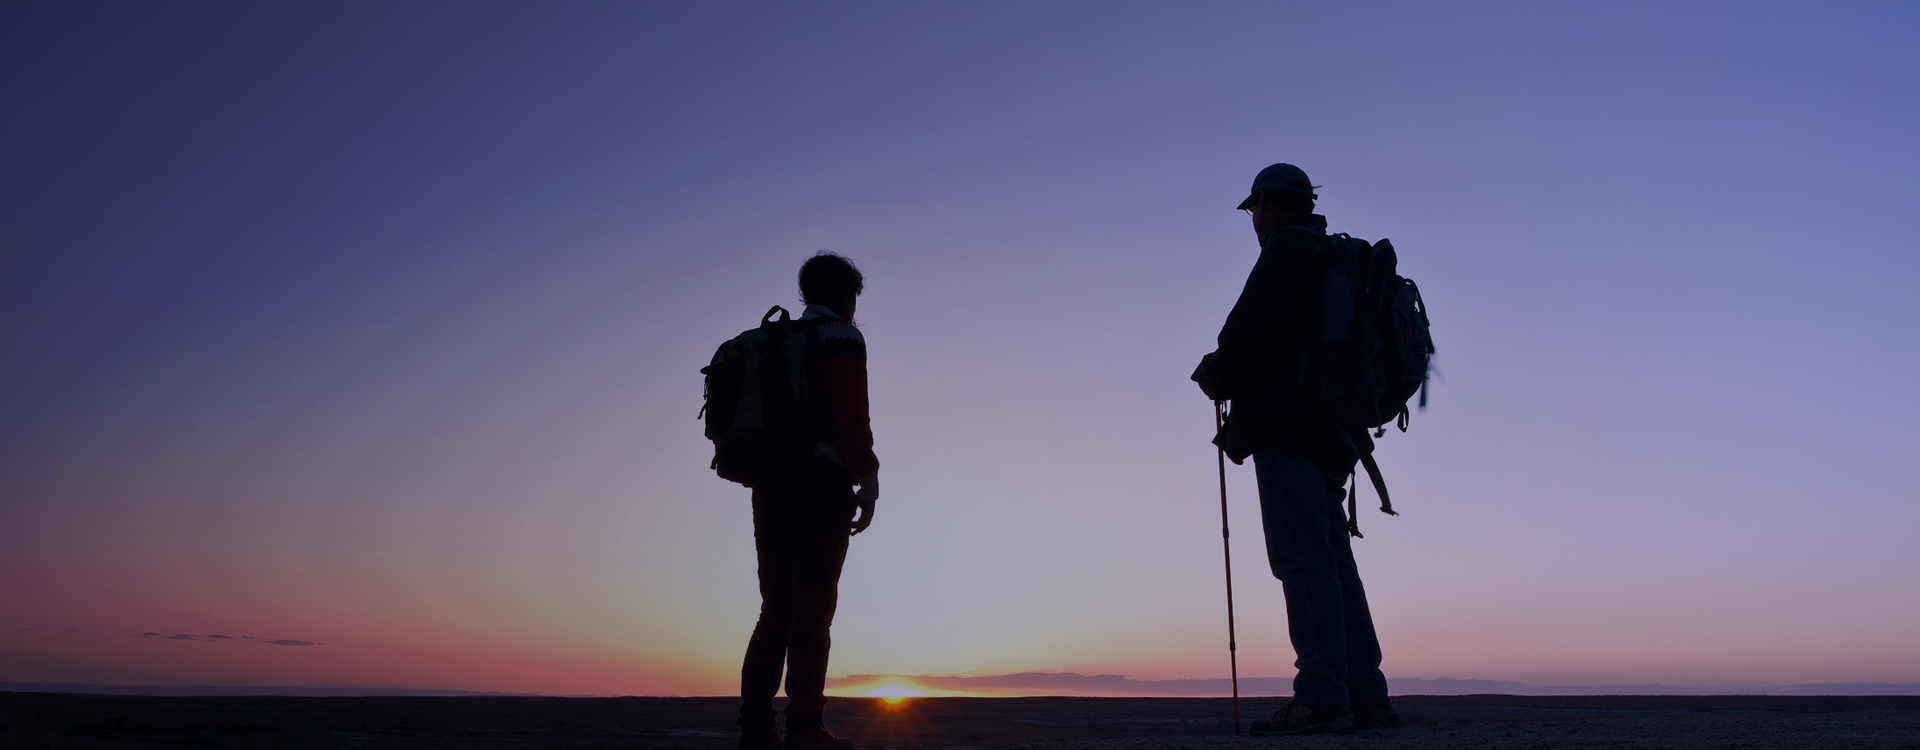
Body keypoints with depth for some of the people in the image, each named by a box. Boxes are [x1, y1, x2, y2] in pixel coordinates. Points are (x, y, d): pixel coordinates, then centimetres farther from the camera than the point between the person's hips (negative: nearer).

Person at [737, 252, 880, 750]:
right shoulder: (841, 337, 1)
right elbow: (851, 415, -12)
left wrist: (769, 491, 17)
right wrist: (868, 483, -11)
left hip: (769, 487, 7)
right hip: (821, 483, -7)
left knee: (777, 610, 8)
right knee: (813, 607, -9)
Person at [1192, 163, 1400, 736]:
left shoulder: (1288, 247, -2)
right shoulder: (1334, 262, 28)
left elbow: (1255, 324, -16)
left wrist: (1215, 375, 0)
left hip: (1289, 428, -10)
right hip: (1329, 432, 10)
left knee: (1303, 559, -12)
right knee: (1331, 561, 8)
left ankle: (1322, 698, -15)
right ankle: (1366, 699, 9)